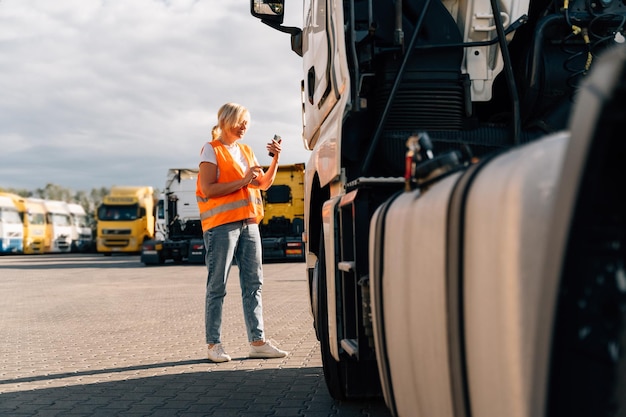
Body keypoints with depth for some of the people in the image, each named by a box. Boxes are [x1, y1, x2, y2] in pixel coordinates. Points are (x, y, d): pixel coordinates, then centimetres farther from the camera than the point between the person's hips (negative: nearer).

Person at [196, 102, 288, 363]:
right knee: (217, 287, -2)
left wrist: (275, 159, 3)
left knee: (253, 283, 5)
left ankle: (257, 341, 9)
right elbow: (208, 189, -12)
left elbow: (264, 184, 17)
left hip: (248, 223, 7)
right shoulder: (212, 150, -1)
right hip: (221, 224, -7)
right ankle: (214, 344, 4)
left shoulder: (246, 151, 19)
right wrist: (243, 181, -15)